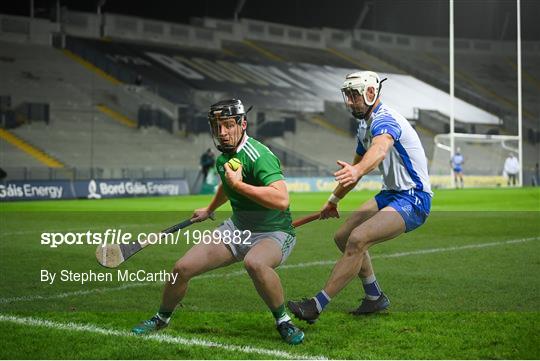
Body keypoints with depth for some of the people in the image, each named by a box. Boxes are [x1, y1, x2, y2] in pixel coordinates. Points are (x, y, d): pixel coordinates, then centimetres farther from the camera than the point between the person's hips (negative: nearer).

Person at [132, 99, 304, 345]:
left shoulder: (258, 156, -23)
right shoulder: (223, 158, 5)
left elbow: (281, 199, -37)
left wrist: (240, 185, -31)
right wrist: (209, 210, 44)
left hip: (273, 233, -7)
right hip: (237, 228, 7)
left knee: (255, 262, -42)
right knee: (182, 268, -3)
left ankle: (283, 321, -19)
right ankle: (162, 318, 25)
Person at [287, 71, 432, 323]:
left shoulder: (384, 120, -19)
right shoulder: (365, 125, 12)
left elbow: (380, 150, -43)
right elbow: (357, 163, 27)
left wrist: (357, 171, -63)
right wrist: (333, 201, 35)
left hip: (413, 199, -11)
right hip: (391, 193, 11)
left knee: (357, 240, -26)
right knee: (343, 236, 11)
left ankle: (317, 305, -23)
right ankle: (375, 298, 23)